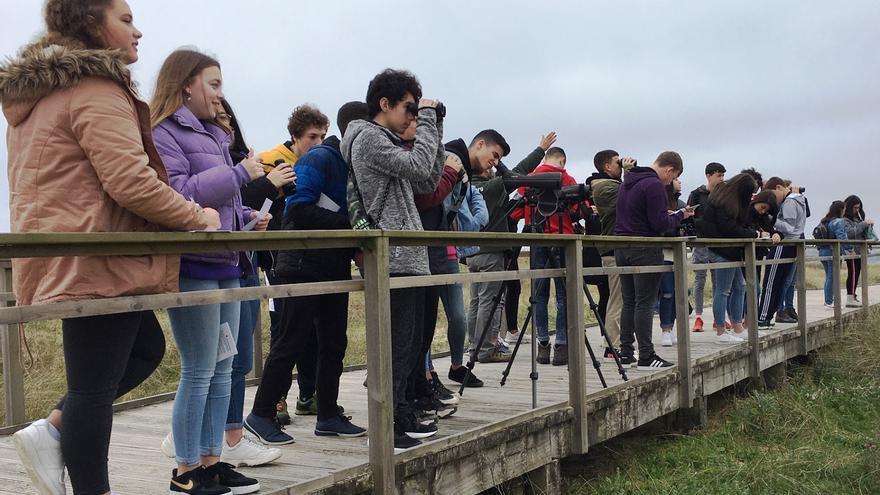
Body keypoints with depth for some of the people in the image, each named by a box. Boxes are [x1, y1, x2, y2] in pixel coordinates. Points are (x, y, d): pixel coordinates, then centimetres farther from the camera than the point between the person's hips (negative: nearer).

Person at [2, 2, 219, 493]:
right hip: (96, 260, -10)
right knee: (95, 383, -2)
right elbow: (131, 183, -23)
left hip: (62, 259, 10)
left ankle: (52, 432, 16)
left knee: (146, 346, 19)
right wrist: (198, 217, -10)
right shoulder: (98, 91, -14)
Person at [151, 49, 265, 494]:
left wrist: (247, 217, 10)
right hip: (192, 265, -9)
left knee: (222, 370, 11)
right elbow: (177, 194, -21)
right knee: (199, 373, -4)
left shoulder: (213, 135, 20)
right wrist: (239, 174, -17)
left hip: (225, 263, 9)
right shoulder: (165, 133, -8)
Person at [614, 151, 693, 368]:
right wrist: (680, 216, 1)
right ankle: (646, 355, -3)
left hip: (622, 248, 8)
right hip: (645, 250, -8)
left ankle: (626, 352, 13)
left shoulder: (628, 182, 16)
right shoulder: (654, 185, -13)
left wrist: (667, 215, 18)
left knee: (629, 302, 11)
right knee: (645, 303, -5)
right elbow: (660, 224, -16)